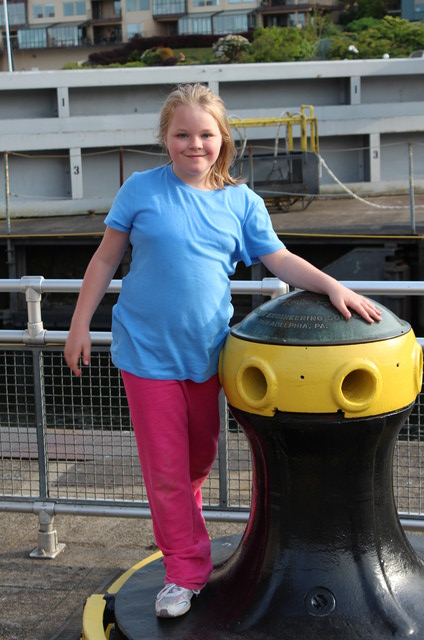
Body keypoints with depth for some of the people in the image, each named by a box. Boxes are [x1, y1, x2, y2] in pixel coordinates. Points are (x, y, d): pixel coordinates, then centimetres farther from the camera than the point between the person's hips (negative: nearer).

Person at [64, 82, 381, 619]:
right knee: (166, 469, 4)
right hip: (147, 350, -3)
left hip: (205, 352, 3)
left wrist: (333, 285, -13)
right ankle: (185, 570, 19)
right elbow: (106, 259, 2)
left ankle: (176, 524, 45)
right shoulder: (141, 190, -4)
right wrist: (80, 325, 2)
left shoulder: (241, 201, 2)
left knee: (200, 459, 18)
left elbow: (279, 259, 2)